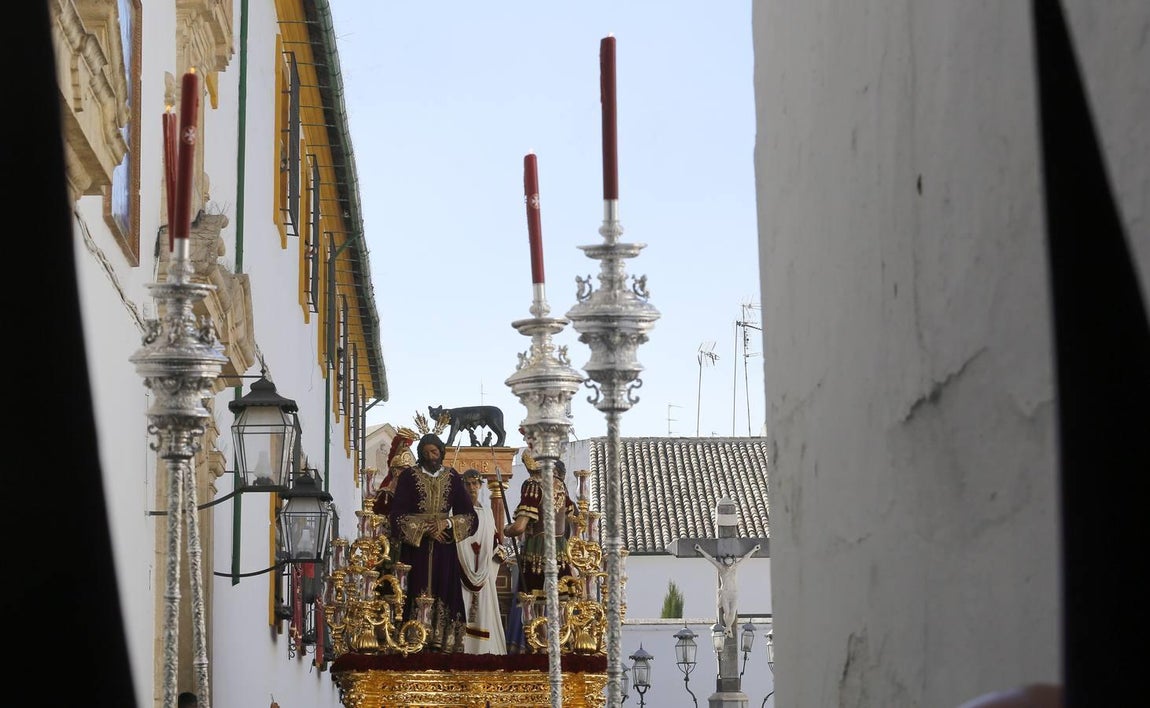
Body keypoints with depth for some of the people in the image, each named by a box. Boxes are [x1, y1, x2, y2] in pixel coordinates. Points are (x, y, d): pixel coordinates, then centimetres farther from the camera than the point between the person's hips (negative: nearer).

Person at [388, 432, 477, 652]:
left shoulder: (452, 477, 8)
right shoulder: (408, 476, 1)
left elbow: (468, 515, 6)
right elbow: (397, 514, -4)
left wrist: (447, 524, -11)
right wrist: (425, 529, -12)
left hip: (444, 547, 2)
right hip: (416, 546, -2)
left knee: (445, 594, -3)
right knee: (418, 594, -8)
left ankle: (444, 644, -1)